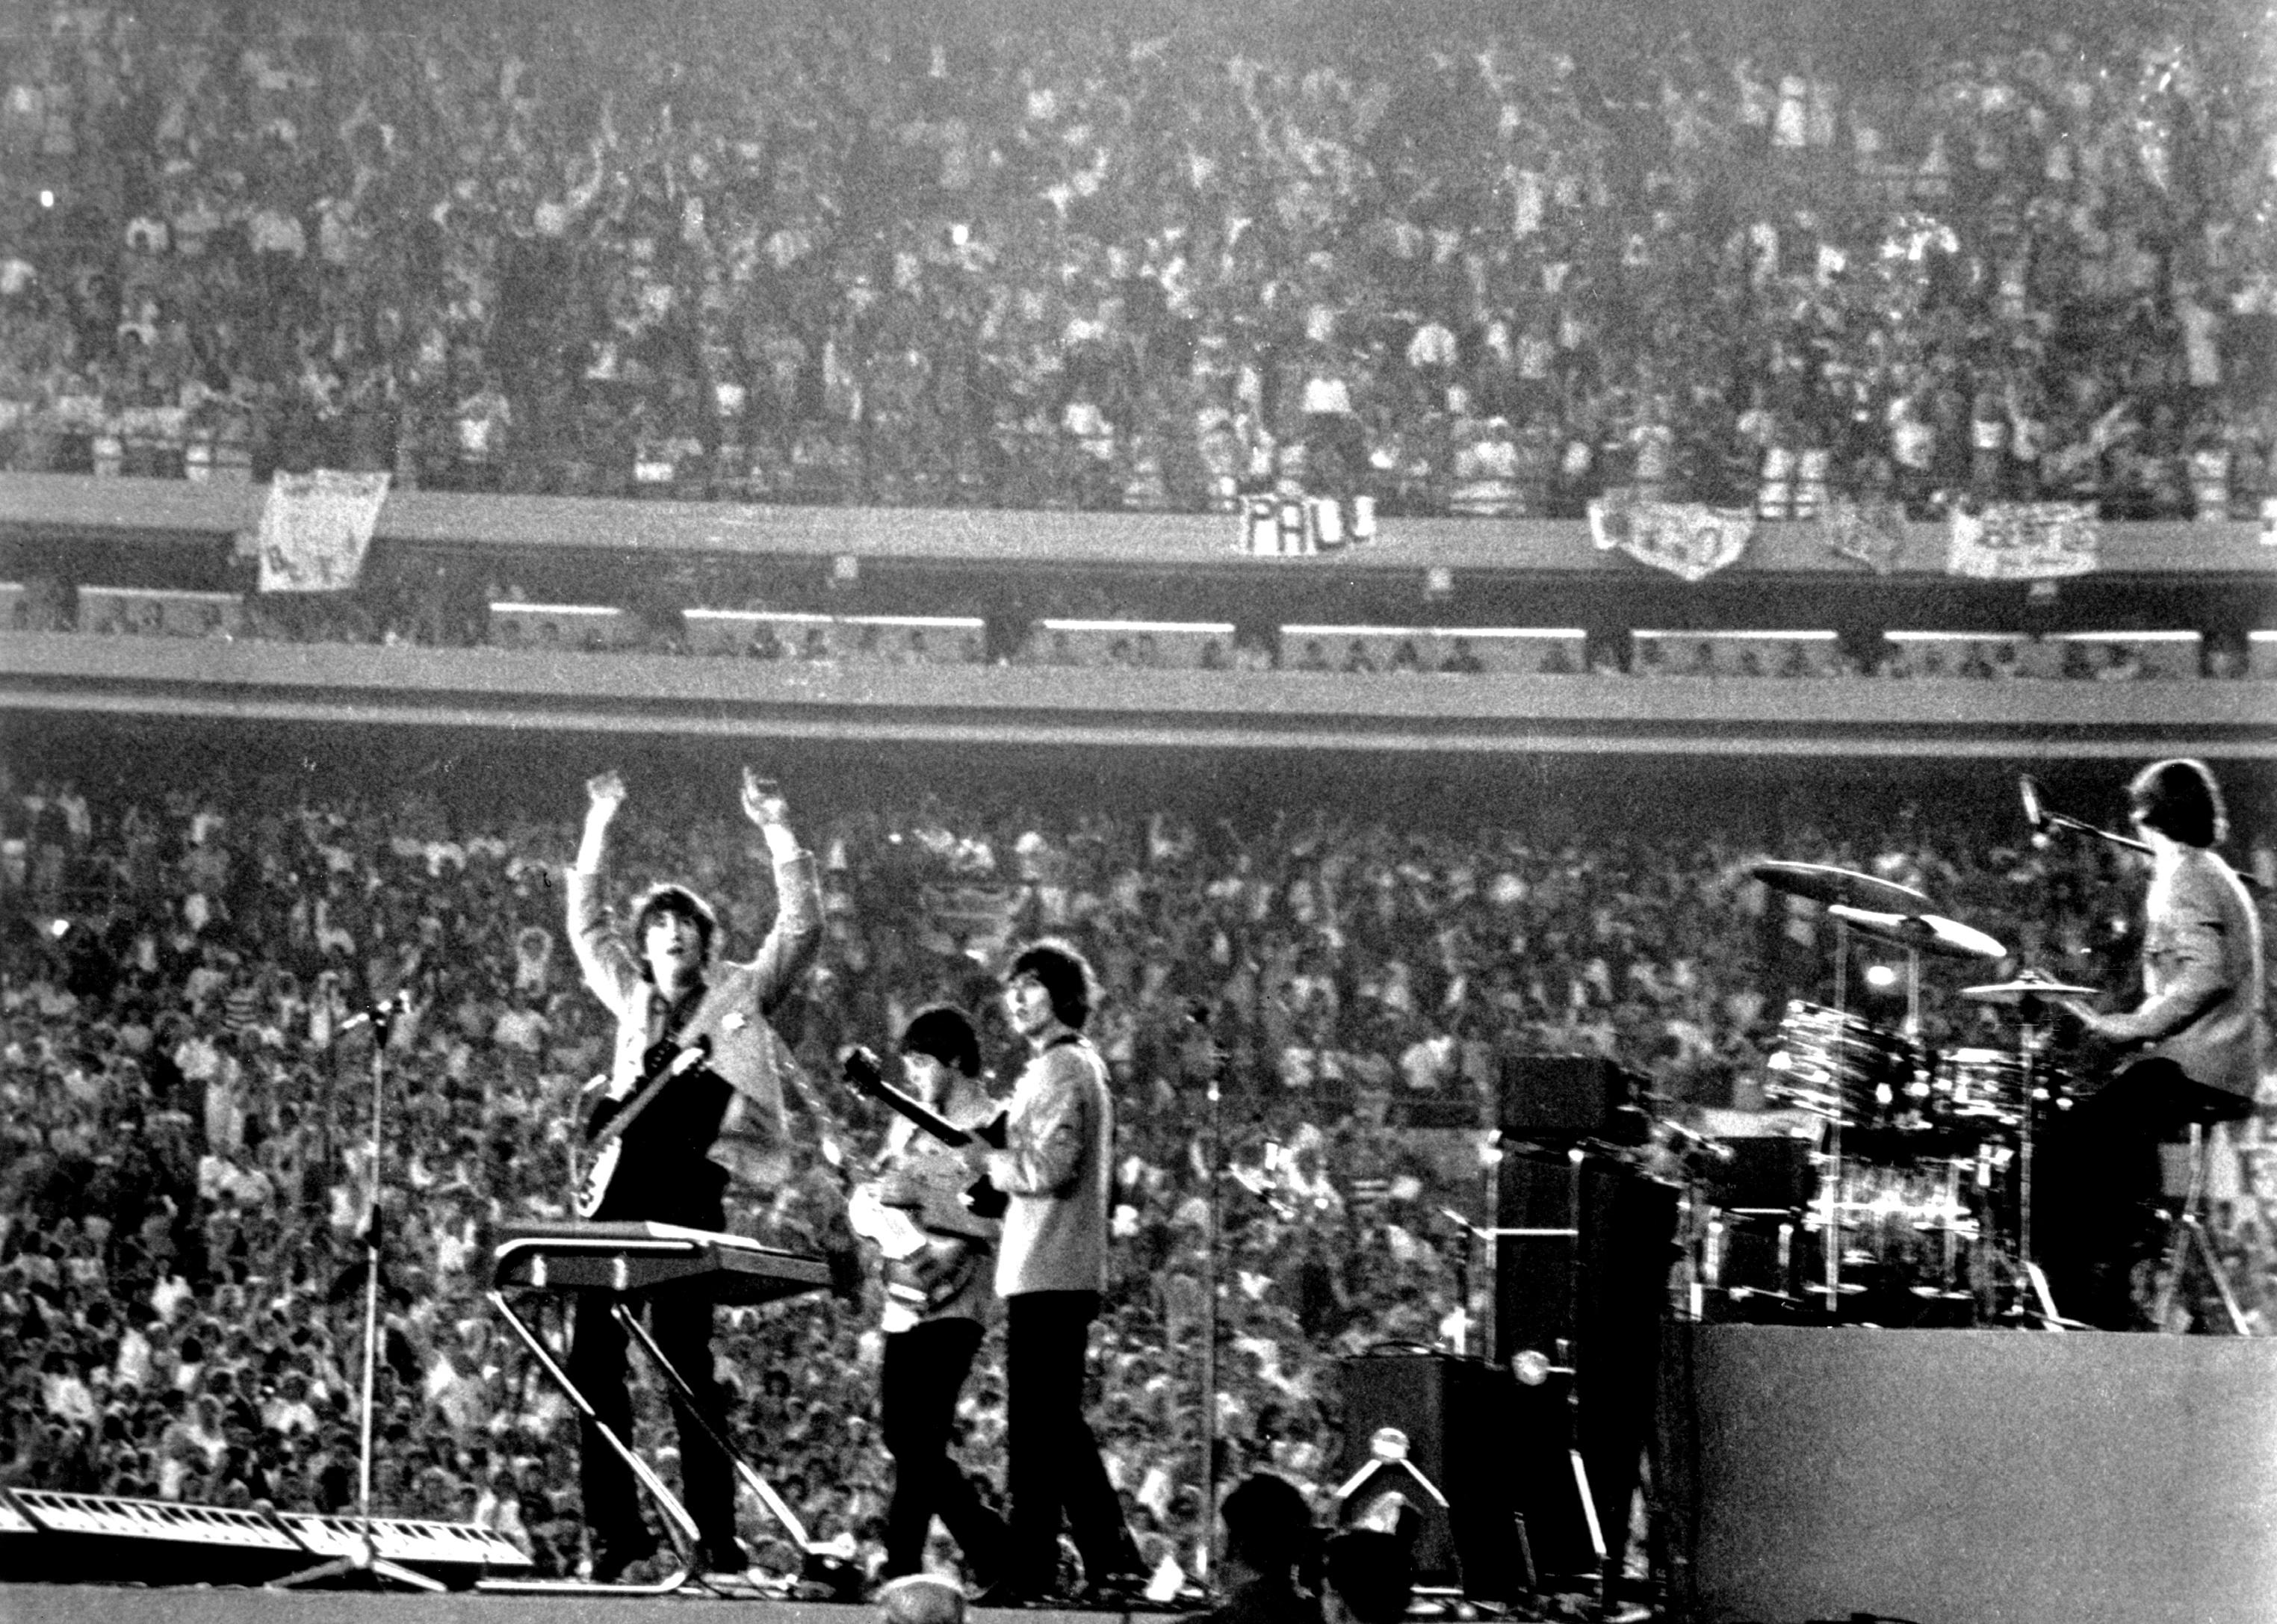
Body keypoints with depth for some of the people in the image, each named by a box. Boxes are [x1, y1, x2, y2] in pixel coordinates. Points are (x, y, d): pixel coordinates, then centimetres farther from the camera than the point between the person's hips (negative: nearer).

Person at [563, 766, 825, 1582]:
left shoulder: (742, 993, 13)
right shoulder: (630, 997, 22)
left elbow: (802, 925, 8)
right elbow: (584, 926, 27)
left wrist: (776, 831, 5)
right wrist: (597, 831, 23)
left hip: (690, 1189, -4)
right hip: (615, 1189, 4)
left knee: (687, 1362, -7)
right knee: (593, 1359, -1)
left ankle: (714, 1537, -4)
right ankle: (615, 1527, 5)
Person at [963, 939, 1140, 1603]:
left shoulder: (1059, 1069, -12)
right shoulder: (1083, 1063, 20)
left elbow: (1052, 1167, -22)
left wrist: (990, 1161, -8)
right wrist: (997, 1159, 16)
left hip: (1045, 1273, -10)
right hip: (1065, 1272, 10)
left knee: (1036, 1426, -8)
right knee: (1059, 1424, 14)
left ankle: (1030, 1569, -8)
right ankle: (1110, 1559, 15)